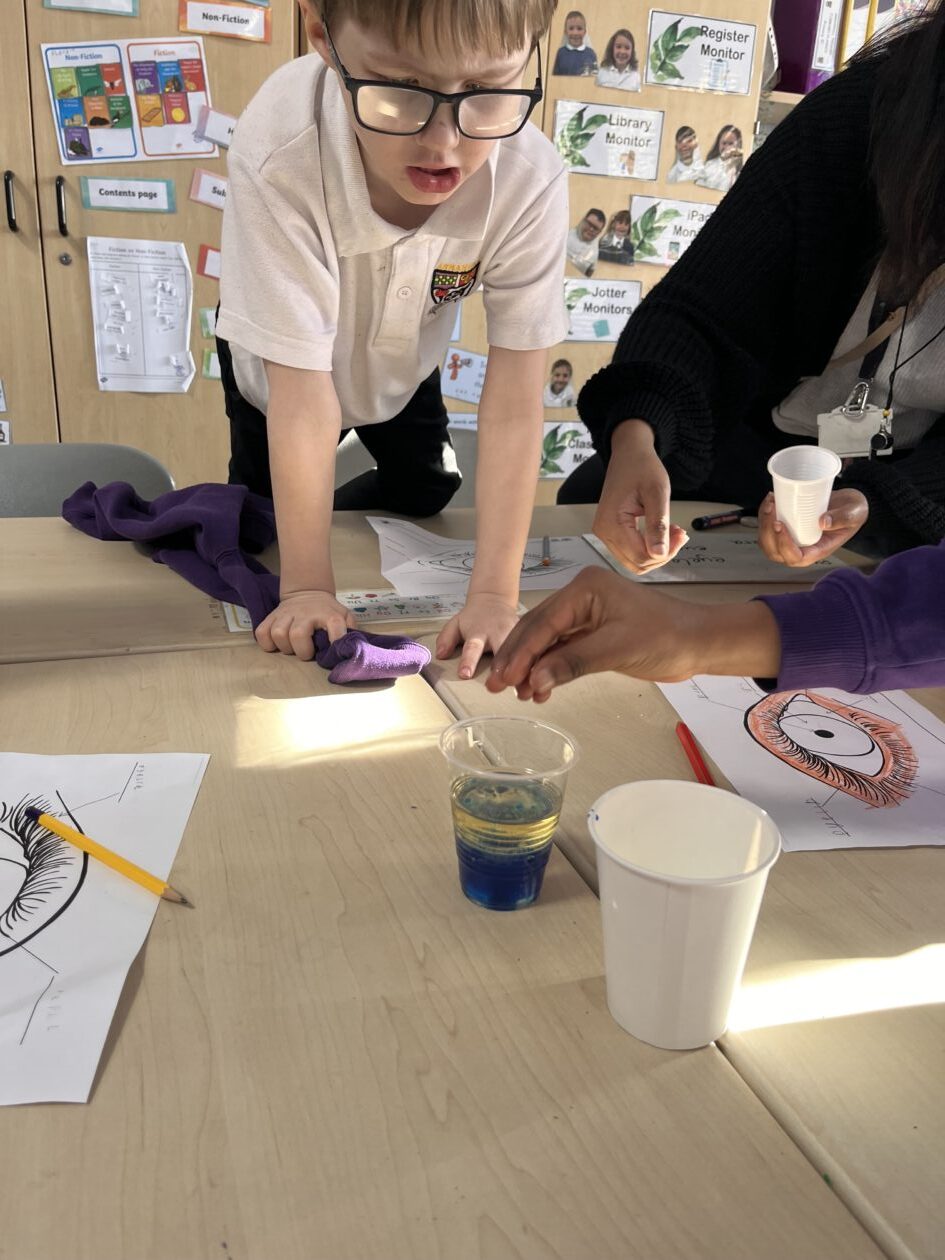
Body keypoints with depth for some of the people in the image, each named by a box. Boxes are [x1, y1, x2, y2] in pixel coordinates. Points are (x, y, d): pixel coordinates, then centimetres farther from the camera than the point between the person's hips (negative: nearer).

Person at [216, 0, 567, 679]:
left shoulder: (531, 182, -38)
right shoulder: (280, 159, -45)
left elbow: (515, 400, -34)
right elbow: (302, 390, -39)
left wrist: (496, 595, -36)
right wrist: (308, 585, -34)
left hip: (402, 356, 3)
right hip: (279, 360, -2)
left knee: (425, 495, 16)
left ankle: (329, 507, 45)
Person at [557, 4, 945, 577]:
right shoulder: (855, 112, -15)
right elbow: (698, 310, -20)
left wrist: (875, 503, -34)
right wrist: (636, 432, -39)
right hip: (760, 439, 1)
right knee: (589, 495, -17)